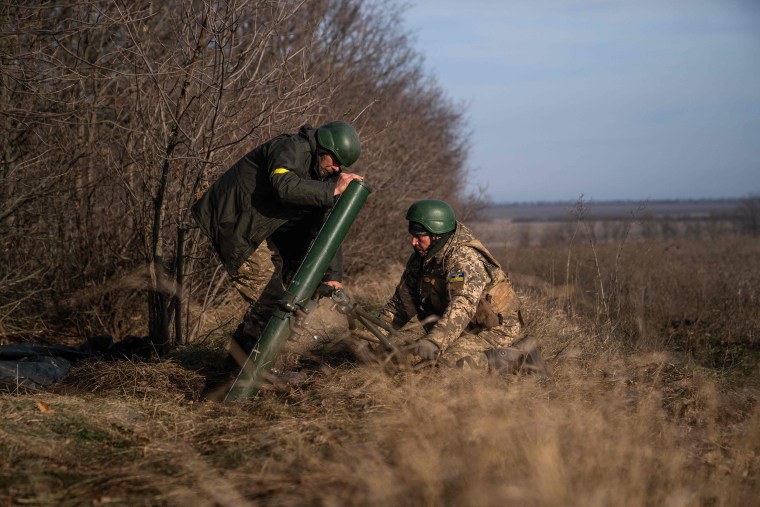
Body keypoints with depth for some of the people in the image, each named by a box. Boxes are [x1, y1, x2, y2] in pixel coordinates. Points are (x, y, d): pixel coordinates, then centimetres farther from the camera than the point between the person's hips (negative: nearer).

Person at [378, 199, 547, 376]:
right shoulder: (420, 258, 2)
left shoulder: (464, 258, -26)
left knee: (446, 361, -27)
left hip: (496, 329, -10)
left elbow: (462, 307, -41)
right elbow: (402, 301, 10)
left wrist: (433, 341, -55)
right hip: (473, 328, 10)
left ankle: (517, 357, -13)